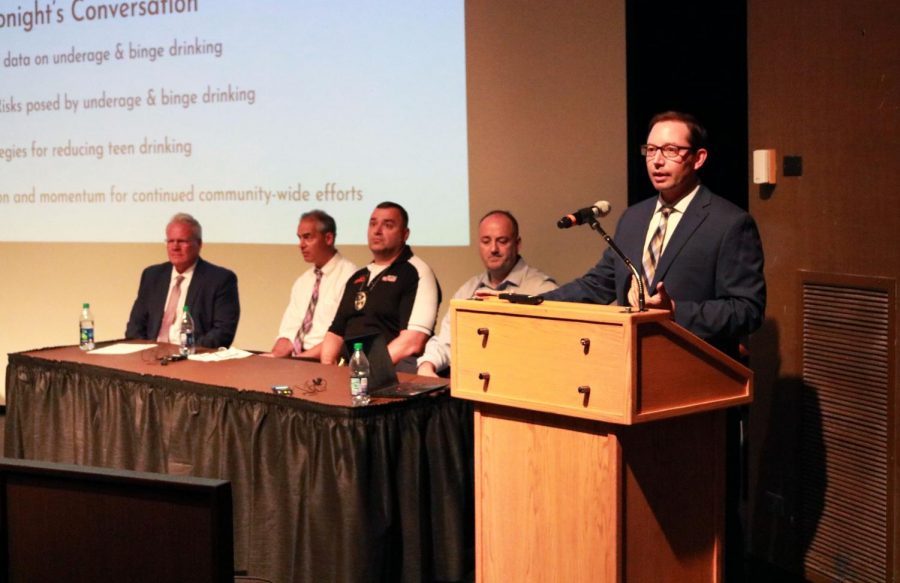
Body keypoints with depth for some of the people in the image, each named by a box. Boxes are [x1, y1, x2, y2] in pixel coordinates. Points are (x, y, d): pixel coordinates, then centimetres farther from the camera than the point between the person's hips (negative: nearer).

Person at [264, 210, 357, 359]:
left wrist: (301, 358, -18)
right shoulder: (302, 281, 18)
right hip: (294, 362, 6)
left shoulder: (348, 277, -7)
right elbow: (289, 332, 14)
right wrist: (275, 356, -5)